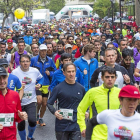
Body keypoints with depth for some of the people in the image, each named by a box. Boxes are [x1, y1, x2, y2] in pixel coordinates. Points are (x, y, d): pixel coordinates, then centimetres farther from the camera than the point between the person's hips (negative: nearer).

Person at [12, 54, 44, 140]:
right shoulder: (15, 72, -10)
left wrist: (39, 85, 0)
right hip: (19, 102, -1)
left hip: (31, 101, 1)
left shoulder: (35, 71, 0)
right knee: (21, 124, 6)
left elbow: (41, 78, 20)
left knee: (32, 120, -18)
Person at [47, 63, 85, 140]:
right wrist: (54, 112, -19)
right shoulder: (58, 88, -4)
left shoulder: (81, 88, 7)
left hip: (76, 125, 2)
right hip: (62, 126, -2)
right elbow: (49, 103, 0)